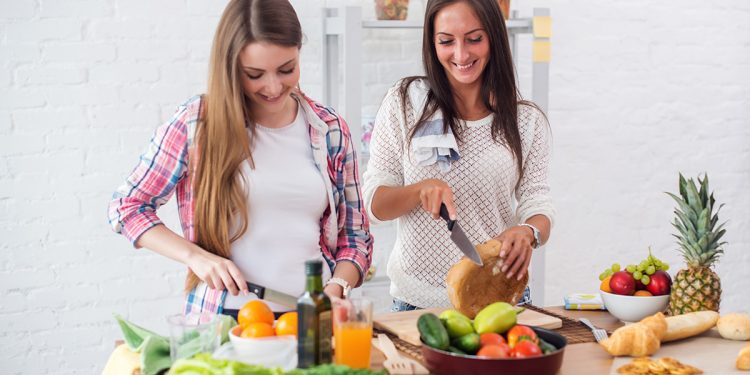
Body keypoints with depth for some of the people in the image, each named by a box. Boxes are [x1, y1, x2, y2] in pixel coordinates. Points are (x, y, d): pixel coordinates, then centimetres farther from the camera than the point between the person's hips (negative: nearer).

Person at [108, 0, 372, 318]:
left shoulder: (330, 129, 9)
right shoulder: (195, 123, 0)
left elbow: (355, 236, 14)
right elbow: (126, 207, 6)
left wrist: (335, 290, -6)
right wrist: (195, 256, -8)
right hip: (224, 316, -2)